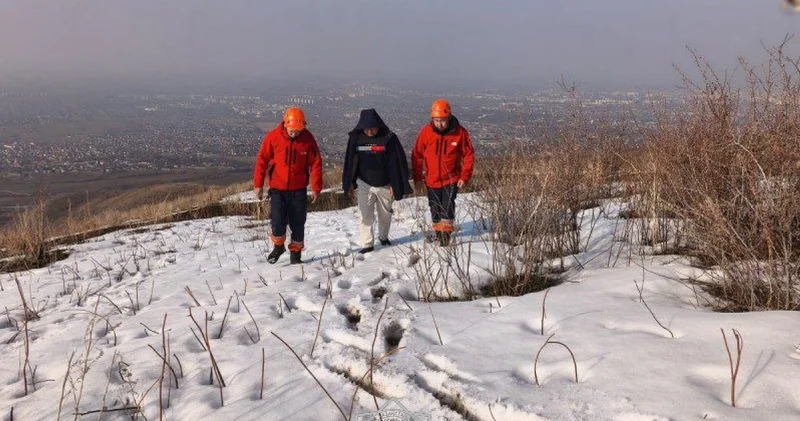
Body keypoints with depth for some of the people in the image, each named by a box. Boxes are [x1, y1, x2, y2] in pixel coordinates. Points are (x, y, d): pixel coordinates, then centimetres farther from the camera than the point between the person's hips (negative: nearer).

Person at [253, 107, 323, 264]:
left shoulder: (308, 138, -5)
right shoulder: (273, 137, -8)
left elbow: (316, 163, -1)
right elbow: (262, 160, -2)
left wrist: (316, 187, -3)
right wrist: (258, 184, -1)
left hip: (299, 189, 1)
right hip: (278, 189, -1)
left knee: (298, 223, 6)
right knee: (278, 221, -12)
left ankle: (295, 253, 23)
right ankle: (278, 246, 16)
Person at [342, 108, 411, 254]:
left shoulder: (389, 138, -13)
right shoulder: (356, 138, -5)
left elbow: (397, 162, -9)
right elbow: (351, 161, 5)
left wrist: (395, 185, -11)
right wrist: (350, 183, 6)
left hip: (384, 185, 0)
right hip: (364, 184, 1)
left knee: (385, 215, 15)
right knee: (366, 215, -6)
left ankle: (383, 237, 39)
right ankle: (367, 244, 0)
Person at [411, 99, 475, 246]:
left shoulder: (460, 132, -10)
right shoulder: (426, 132, -9)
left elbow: (469, 155, -2)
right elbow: (417, 155, -1)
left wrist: (465, 176, -8)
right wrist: (417, 178, -1)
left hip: (451, 179, -2)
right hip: (432, 180, 2)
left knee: (448, 206, -13)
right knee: (435, 208, 12)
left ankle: (446, 233, -3)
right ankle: (437, 231, 30)